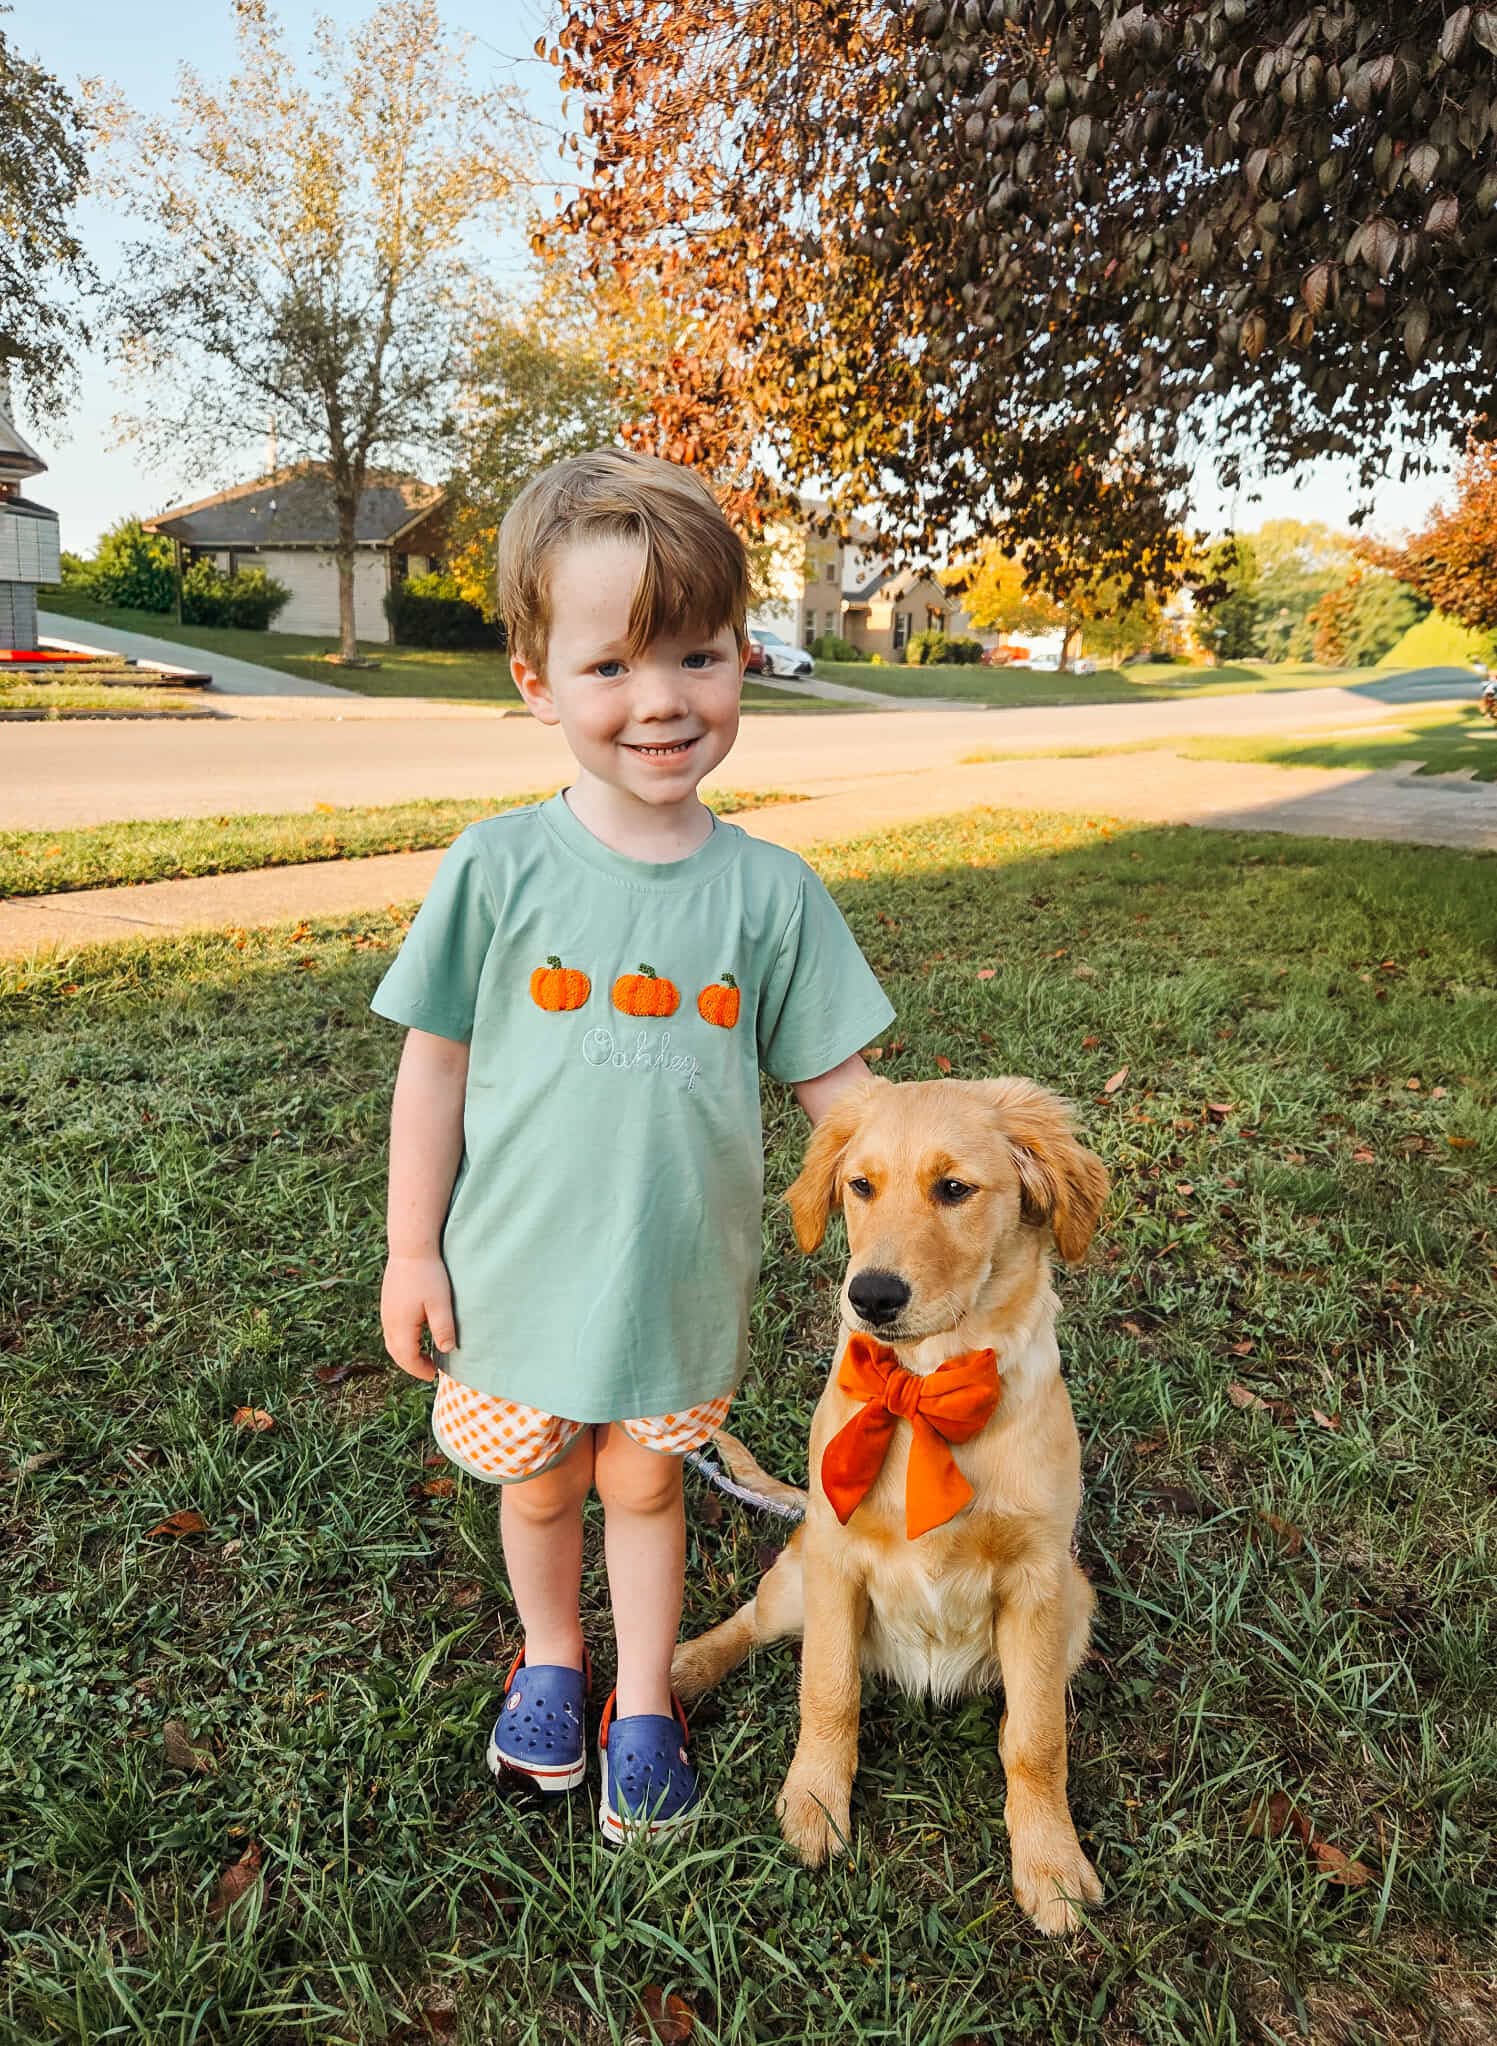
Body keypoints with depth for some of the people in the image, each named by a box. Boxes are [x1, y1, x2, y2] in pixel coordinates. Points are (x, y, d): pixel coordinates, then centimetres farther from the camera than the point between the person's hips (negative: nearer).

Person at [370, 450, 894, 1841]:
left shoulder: (769, 891, -10)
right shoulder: (500, 869, -13)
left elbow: (835, 1083, -4)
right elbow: (435, 1063, -4)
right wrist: (412, 1248, -1)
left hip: (682, 1282, 0)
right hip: (517, 1272, 0)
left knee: (645, 1485, 20)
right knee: (539, 1485, 22)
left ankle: (642, 1704, 45)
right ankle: (548, 1659, 53)